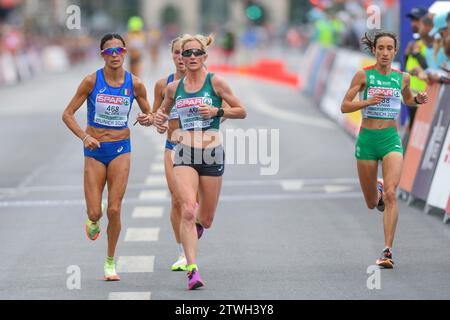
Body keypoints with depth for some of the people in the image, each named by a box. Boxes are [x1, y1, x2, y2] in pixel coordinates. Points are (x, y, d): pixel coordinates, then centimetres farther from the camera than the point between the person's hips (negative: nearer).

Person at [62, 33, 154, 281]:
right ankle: (93, 222, 36)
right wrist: (84, 136, -21)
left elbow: (149, 115, 10)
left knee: (114, 210, -8)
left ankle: (110, 262, 10)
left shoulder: (134, 84, -4)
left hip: (120, 149, 1)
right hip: (95, 150, 0)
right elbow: (67, 114, -6)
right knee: (95, 213, -4)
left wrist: (147, 119, -15)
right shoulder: (92, 81, -9)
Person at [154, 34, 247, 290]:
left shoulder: (215, 82, -1)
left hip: (212, 154, -1)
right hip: (184, 154, 1)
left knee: (206, 219, 9)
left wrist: (217, 111, -13)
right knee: (188, 211, -19)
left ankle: (197, 224, 49)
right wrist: (160, 119, 4)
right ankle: (193, 270, -19)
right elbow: (164, 110, 26)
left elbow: (242, 111, 2)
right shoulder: (174, 87, 8)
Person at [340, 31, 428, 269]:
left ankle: (387, 251, -18)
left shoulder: (402, 78, 5)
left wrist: (418, 100, 3)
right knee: (372, 203, 11)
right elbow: (344, 107, -3)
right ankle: (377, 190, 50)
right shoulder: (363, 75, -3)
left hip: (391, 139, 0)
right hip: (367, 139, 0)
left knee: (390, 194, -20)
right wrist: (368, 101, -19)